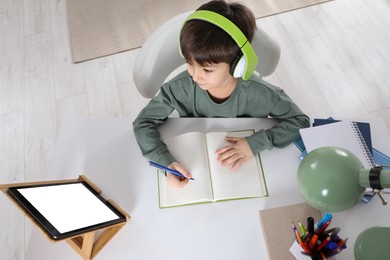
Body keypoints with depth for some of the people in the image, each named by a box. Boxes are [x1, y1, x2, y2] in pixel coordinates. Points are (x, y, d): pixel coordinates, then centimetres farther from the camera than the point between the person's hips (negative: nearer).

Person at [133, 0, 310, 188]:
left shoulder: (257, 93, -26)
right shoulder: (181, 87, -25)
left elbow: (300, 121, -14)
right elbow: (143, 123, -17)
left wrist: (255, 143, -29)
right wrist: (166, 162, -33)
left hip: (244, 168, 2)